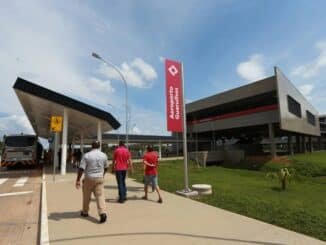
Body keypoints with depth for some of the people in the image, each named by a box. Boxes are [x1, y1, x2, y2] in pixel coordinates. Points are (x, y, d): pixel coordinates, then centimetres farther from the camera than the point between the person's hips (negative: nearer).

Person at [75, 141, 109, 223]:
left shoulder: (87, 155, -9)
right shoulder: (103, 155, 1)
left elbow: (81, 169, -13)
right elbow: (106, 167, 13)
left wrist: (78, 180, -6)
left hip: (89, 178, -1)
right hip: (100, 178, 2)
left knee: (86, 196, 17)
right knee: (100, 195, 1)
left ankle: (85, 212, 34)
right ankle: (103, 213, -12)